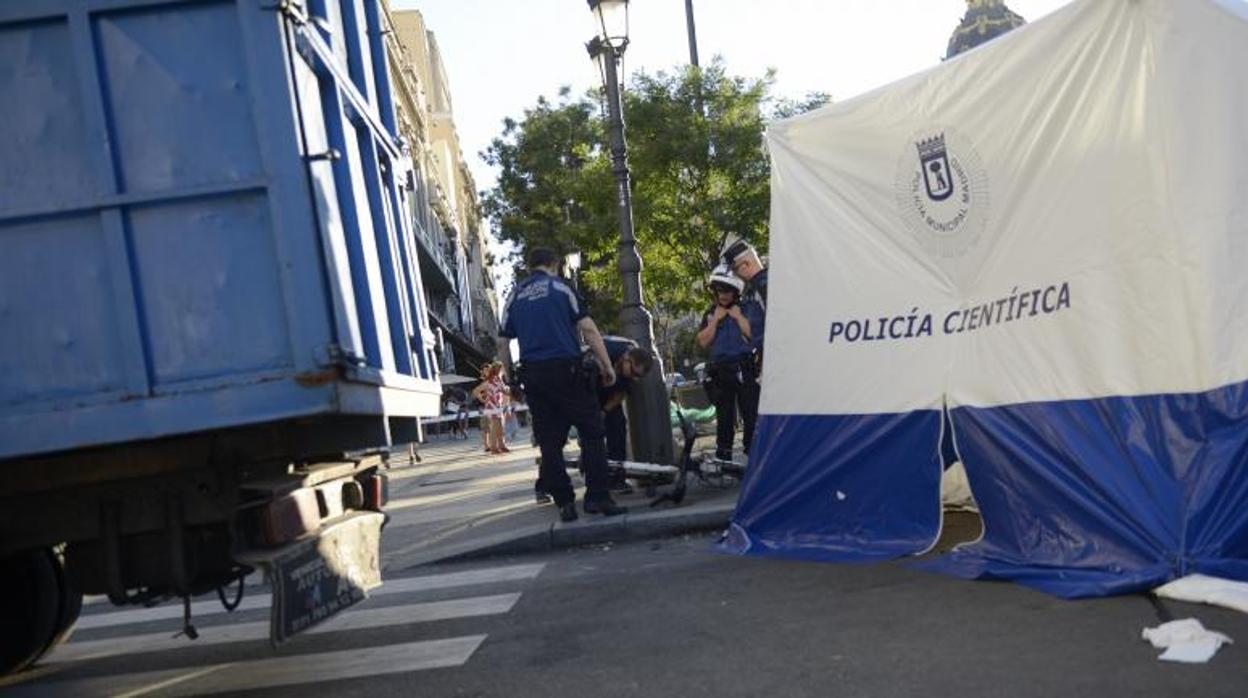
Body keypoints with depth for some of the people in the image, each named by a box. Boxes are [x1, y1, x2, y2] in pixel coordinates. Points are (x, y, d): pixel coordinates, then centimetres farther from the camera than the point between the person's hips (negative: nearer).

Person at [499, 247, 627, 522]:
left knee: (549, 441, 7)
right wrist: (606, 364, -1)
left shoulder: (515, 296, 14)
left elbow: (503, 344, 13)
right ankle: (597, 497, -7)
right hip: (566, 369, -4)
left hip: (533, 375, 5)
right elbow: (588, 328, -5)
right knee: (592, 431, 1)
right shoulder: (560, 286, 2)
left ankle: (565, 504, 8)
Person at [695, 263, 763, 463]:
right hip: (720, 370, 4)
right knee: (724, 416, 9)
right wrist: (715, 320, -2)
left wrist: (738, 317, -8)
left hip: (745, 370, -4)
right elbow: (703, 342, 5)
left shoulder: (751, 308, 2)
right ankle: (723, 456, 16)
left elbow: (757, 335, -11)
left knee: (751, 415, -7)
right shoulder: (711, 313, 14)